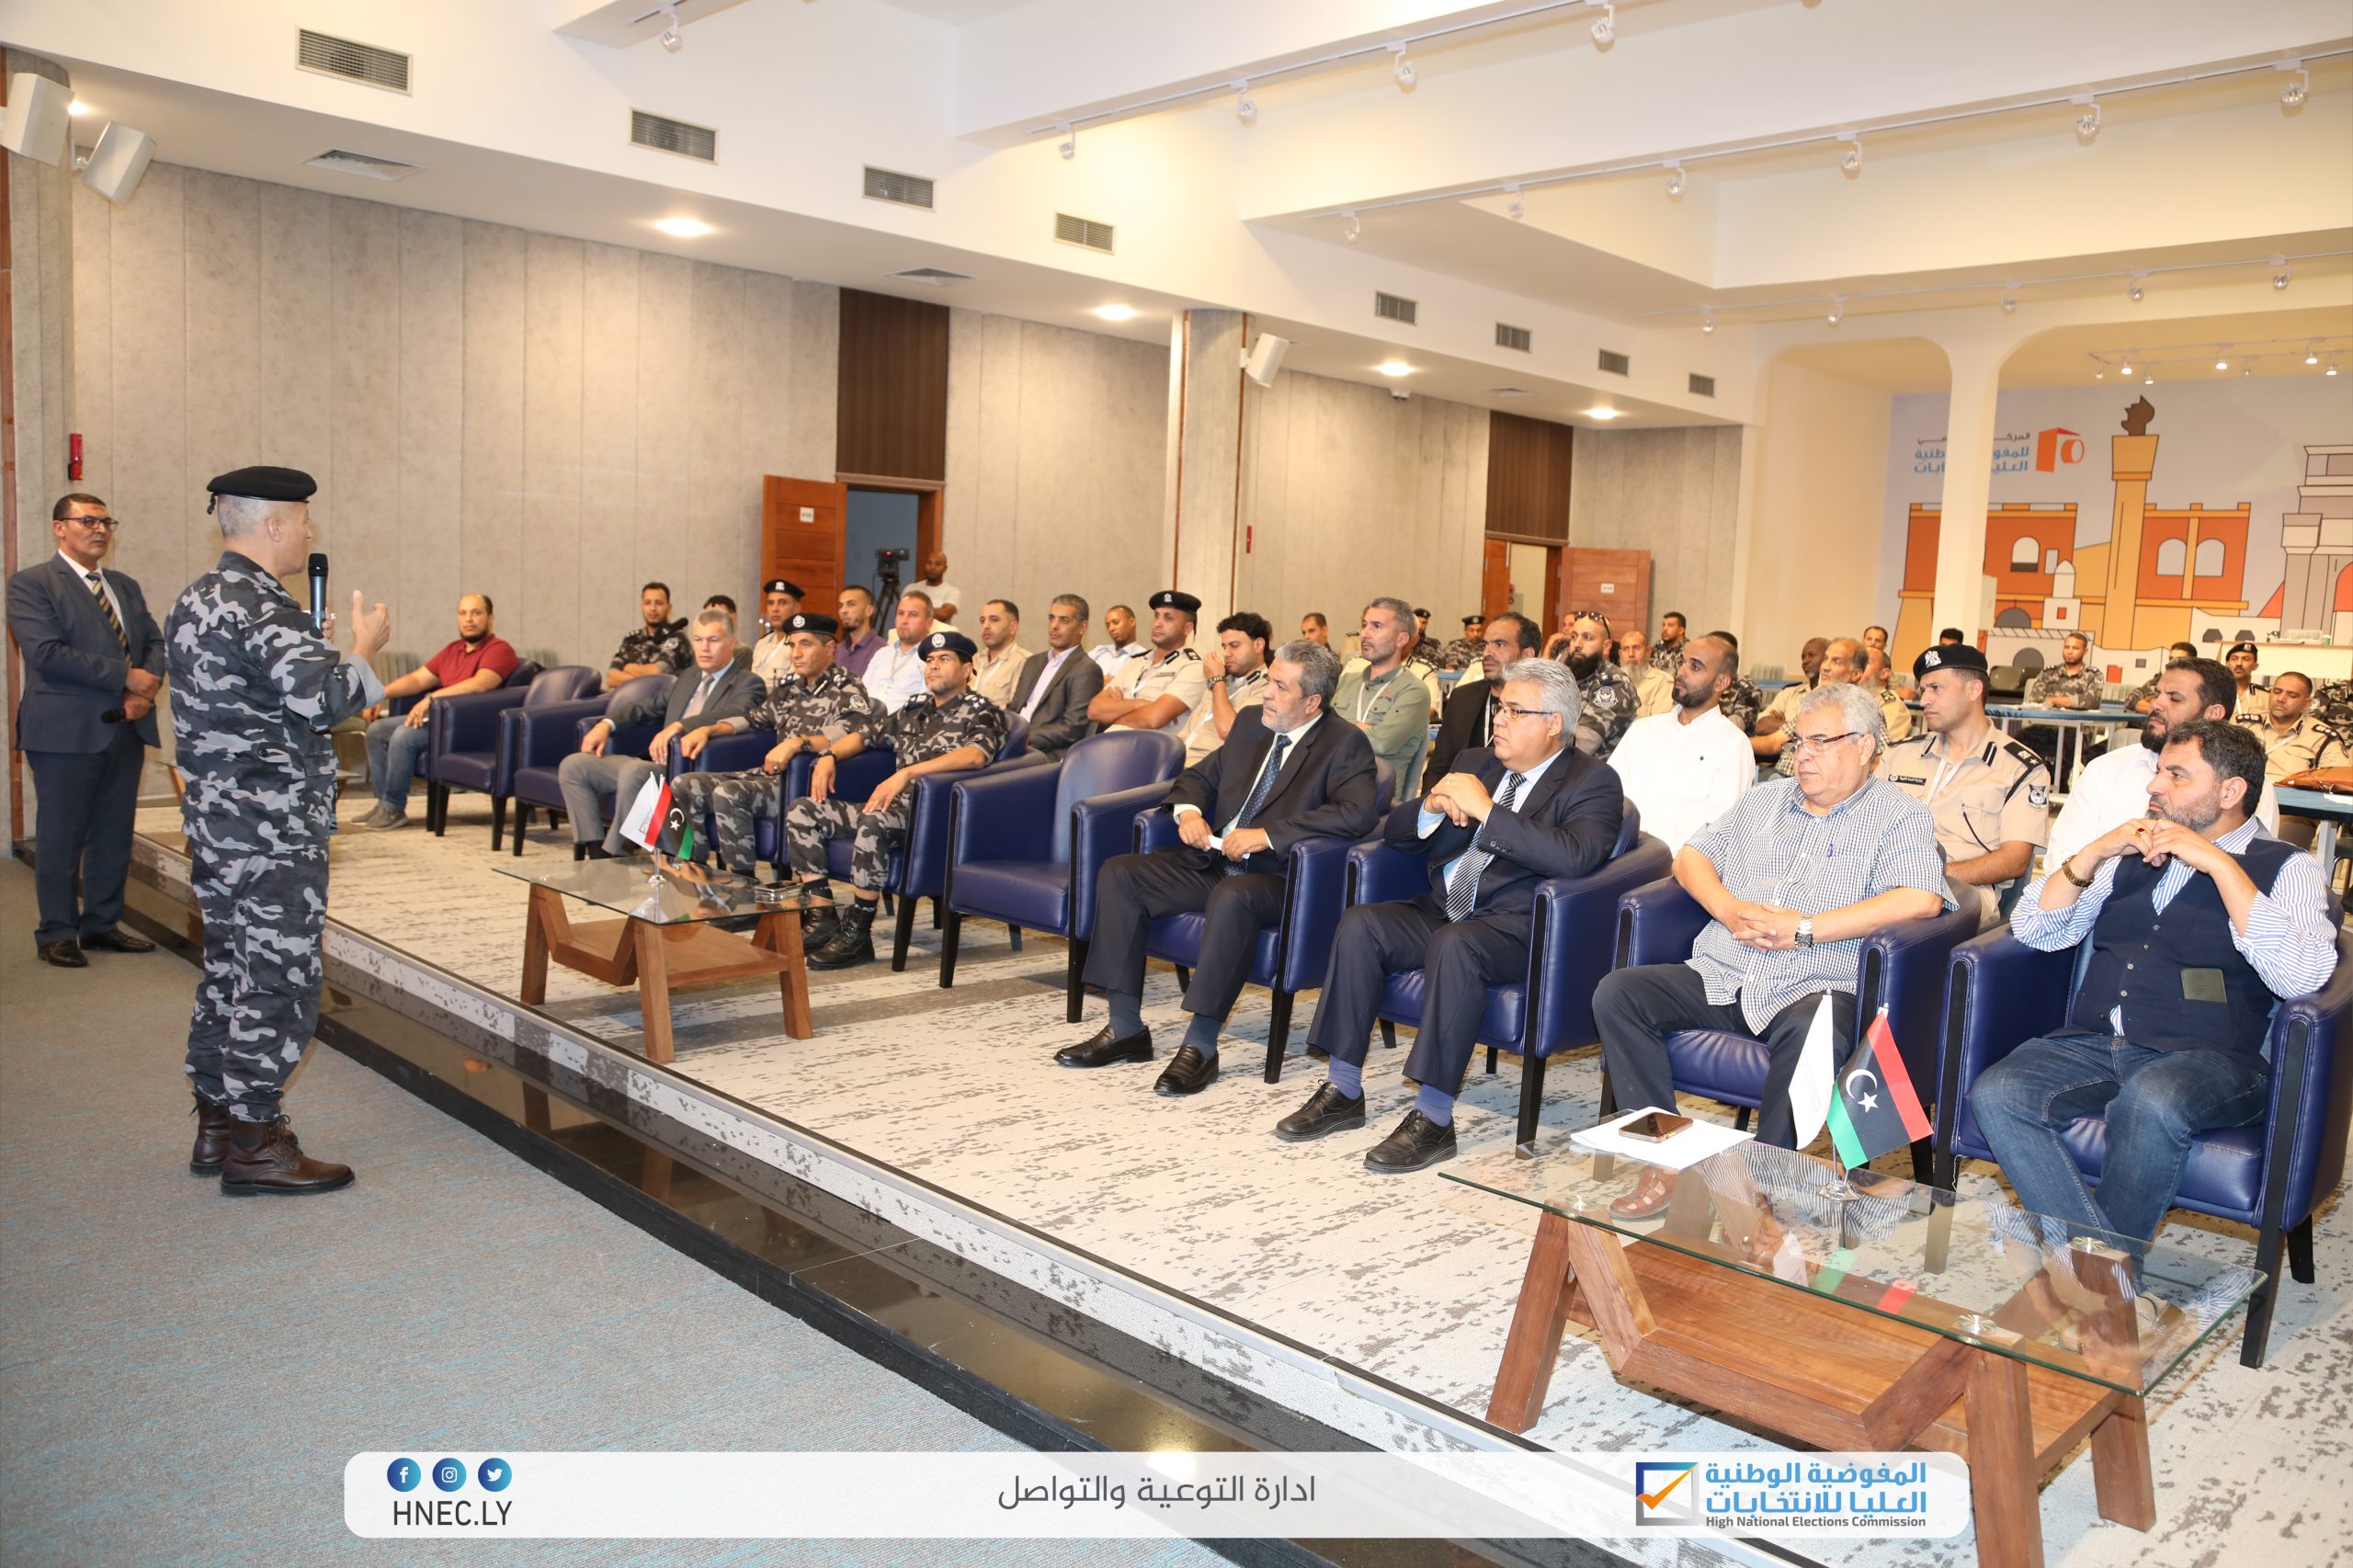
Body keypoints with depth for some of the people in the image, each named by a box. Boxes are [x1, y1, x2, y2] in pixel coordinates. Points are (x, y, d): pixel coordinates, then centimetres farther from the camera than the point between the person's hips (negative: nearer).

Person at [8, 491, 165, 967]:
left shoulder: (125, 586, 17)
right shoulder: (31, 584, -4)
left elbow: (154, 641, 12)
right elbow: (46, 652, -16)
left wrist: (146, 690, -8)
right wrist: (124, 676, -17)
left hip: (125, 728, 6)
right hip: (67, 731, -6)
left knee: (114, 834, 11)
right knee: (62, 837, 1)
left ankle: (102, 923, 22)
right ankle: (57, 934, 12)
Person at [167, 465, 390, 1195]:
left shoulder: (194, 600, 14)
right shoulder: (260, 606, -18)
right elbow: (322, 698, -26)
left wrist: (317, 649, 16)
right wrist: (362, 649, -9)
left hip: (214, 819, 10)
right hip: (273, 830, -10)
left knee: (229, 970, 16)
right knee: (279, 977, -3)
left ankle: (217, 1126, 26)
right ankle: (255, 1143, 4)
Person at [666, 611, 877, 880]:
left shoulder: (847, 688, -5)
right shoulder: (789, 686, 20)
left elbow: (851, 732, -23)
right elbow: (755, 717, 31)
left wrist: (798, 742, -36)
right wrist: (708, 729, 16)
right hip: (770, 775, 9)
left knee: (728, 793, -30)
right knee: (683, 786, -1)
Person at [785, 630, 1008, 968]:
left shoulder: (981, 712, 0)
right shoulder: (914, 709, 23)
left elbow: (976, 755, -21)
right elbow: (865, 734, 31)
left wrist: (907, 773, -29)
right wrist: (828, 756, 9)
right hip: (897, 806, 8)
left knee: (874, 819, -38)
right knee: (801, 812, -3)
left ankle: (858, 934, -27)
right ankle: (824, 920, -7)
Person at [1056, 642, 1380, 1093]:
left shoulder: (1344, 744, -6)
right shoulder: (1250, 722, 14)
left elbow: (1359, 813, -23)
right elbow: (1199, 776, 25)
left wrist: (1268, 834, -25)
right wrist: (1188, 810, 0)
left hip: (1278, 876, -7)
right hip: (1212, 861, 7)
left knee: (1232, 896, -39)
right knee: (1118, 873, -10)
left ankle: (1200, 1045, -29)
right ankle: (1126, 1029, -8)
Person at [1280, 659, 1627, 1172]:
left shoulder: (1593, 783, -1)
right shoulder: (1474, 764, 19)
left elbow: (1574, 856, -22)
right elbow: (1394, 831, 17)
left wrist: (1485, 809, -20)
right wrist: (1434, 804, -6)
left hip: (1517, 924, -6)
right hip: (1441, 910, 6)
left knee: (1454, 945, -36)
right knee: (1360, 924, -19)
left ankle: (1434, 1118, -28)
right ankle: (1343, 1092, -12)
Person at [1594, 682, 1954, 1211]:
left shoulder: (1899, 816, 3)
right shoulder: (1765, 799, 22)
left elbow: (1921, 898, -15)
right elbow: (1691, 856, 21)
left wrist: (1804, 928, -16)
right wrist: (1728, 909, -2)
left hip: (1812, 988, -5)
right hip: (1719, 979, 6)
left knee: (1812, 1031, -40)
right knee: (1616, 992, -16)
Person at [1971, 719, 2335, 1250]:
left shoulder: (2287, 869, 7)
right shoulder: (2132, 857, 21)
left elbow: (2301, 977, -12)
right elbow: (2033, 930, 15)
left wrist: (2218, 863, -12)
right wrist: (2095, 851, 2)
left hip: (2208, 1060, -4)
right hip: (2092, 1043, 4)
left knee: (2149, 1102, -38)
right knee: (1995, 1095, -26)